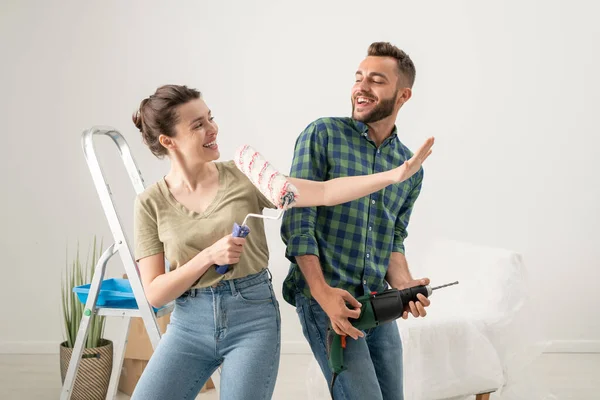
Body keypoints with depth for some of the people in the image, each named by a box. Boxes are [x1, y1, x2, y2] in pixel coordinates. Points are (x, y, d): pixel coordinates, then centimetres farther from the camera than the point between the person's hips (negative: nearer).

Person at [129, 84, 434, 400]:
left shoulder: (243, 177, -1)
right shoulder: (151, 203, -1)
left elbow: (325, 193, -8)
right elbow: (154, 293, -3)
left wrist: (395, 174, -16)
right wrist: (208, 256, -16)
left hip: (254, 317, 0)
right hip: (190, 323, 1)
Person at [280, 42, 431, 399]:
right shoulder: (323, 135, -6)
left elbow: (394, 241, 12)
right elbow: (297, 221, -11)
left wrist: (403, 286, -8)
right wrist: (323, 292, -19)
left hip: (377, 304, 6)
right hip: (324, 296, -5)